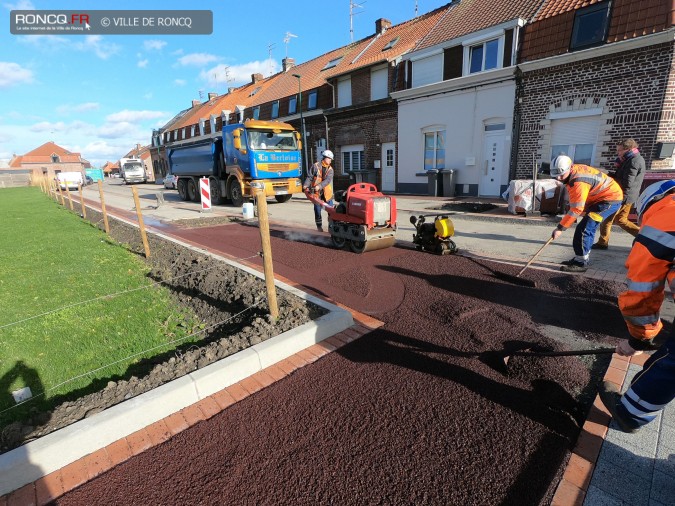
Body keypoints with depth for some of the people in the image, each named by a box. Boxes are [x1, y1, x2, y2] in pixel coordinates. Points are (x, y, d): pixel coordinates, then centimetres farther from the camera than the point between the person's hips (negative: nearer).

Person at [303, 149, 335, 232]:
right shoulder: (315, 166, -1)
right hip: (316, 192, -2)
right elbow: (309, 177, -1)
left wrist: (319, 186, -28)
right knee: (317, 210, 5)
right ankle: (319, 226, 19)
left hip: (327, 192, 2)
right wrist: (306, 185, -17)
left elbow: (328, 180, -13)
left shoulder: (330, 169, 3)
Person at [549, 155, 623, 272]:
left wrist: (560, 228, -25)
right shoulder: (575, 170, -1)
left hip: (610, 199, -10)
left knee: (584, 228, -15)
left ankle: (581, 263, -10)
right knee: (588, 228, 13)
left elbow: (576, 209, -29)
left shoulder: (578, 182, -30)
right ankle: (582, 257, 22)